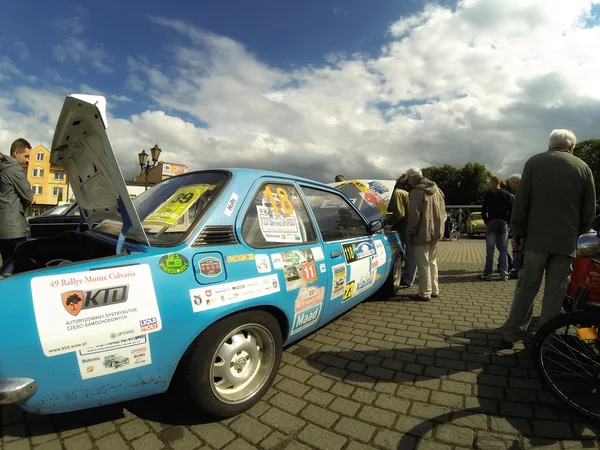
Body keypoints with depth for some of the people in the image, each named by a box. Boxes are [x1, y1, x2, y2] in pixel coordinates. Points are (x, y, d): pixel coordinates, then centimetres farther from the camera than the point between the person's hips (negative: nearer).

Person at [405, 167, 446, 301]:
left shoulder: (417, 191, -14)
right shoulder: (436, 189, 13)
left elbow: (414, 216, -18)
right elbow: (442, 210, 17)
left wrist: (409, 233, -12)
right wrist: (438, 226, 21)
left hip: (423, 233, -9)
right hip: (436, 232, 9)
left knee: (423, 264, -1)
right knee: (432, 262, 19)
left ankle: (425, 293, 5)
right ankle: (434, 290, 27)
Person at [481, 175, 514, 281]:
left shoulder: (488, 194, 1)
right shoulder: (508, 195, 10)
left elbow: (483, 211, -2)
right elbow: (512, 211, 4)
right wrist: (508, 223, 10)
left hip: (491, 223, -2)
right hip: (504, 224, 3)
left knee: (490, 250, 0)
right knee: (504, 250, 7)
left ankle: (488, 273, -1)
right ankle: (504, 273, 5)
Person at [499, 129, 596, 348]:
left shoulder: (534, 162, 0)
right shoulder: (583, 167, 4)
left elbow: (521, 203, -4)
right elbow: (589, 211, 5)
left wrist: (517, 232, 4)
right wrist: (575, 233, 19)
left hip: (536, 238, 0)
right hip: (566, 241, 1)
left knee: (526, 288, 10)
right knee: (555, 293, 8)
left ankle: (510, 334, 16)